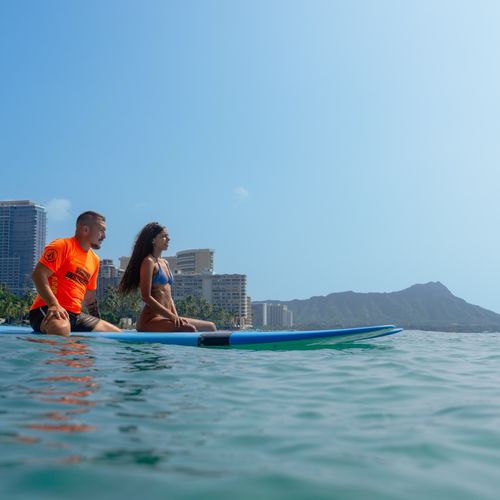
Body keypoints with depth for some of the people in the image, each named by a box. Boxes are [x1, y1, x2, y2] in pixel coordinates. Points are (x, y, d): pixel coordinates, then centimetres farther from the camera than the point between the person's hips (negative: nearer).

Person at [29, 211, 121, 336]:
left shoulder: (94, 260, 18)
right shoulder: (62, 246, -5)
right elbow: (38, 275, -16)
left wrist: (99, 325, 21)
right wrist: (54, 305, -29)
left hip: (76, 315, 8)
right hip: (48, 310, -8)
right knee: (61, 329, -42)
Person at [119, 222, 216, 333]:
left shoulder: (165, 263, 19)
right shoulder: (148, 262, -7)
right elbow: (147, 297, -15)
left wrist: (176, 317, 2)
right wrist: (172, 316, -16)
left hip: (165, 318, 9)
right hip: (150, 320, -9)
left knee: (210, 327, 3)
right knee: (190, 330, -31)